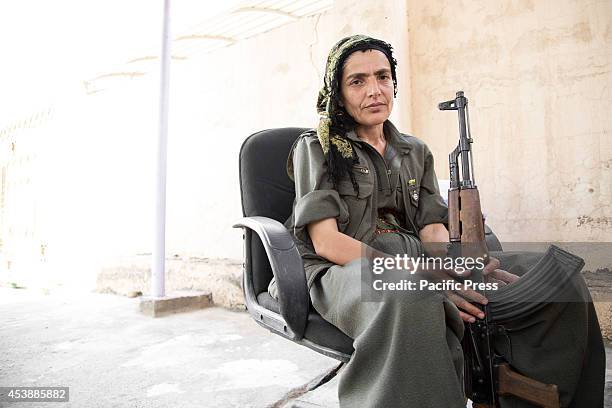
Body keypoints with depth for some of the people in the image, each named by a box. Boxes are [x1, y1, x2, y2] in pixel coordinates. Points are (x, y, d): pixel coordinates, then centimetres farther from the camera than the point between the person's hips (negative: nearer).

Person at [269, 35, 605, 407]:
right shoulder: (316, 148, 2)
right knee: (407, 298, -40)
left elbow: (432, 227, 9)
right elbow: (326, 242, -9)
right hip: (345, 270, -4)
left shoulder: (416, 153, 18)